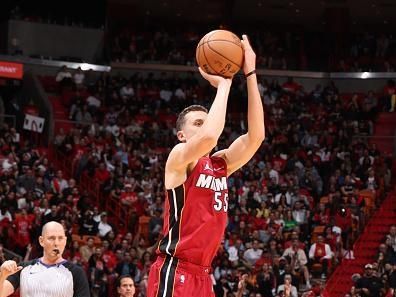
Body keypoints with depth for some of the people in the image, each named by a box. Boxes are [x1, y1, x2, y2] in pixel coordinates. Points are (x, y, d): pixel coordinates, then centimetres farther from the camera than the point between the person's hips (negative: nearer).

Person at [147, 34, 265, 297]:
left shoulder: (220, 165, 15)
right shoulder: (179, 158, -5)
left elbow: (256, 135, 2)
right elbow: (209, 137, -27)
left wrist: (250, 74, -3)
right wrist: (223, 84, -14)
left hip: (202, 275, 9)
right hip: (174, 272, -8)